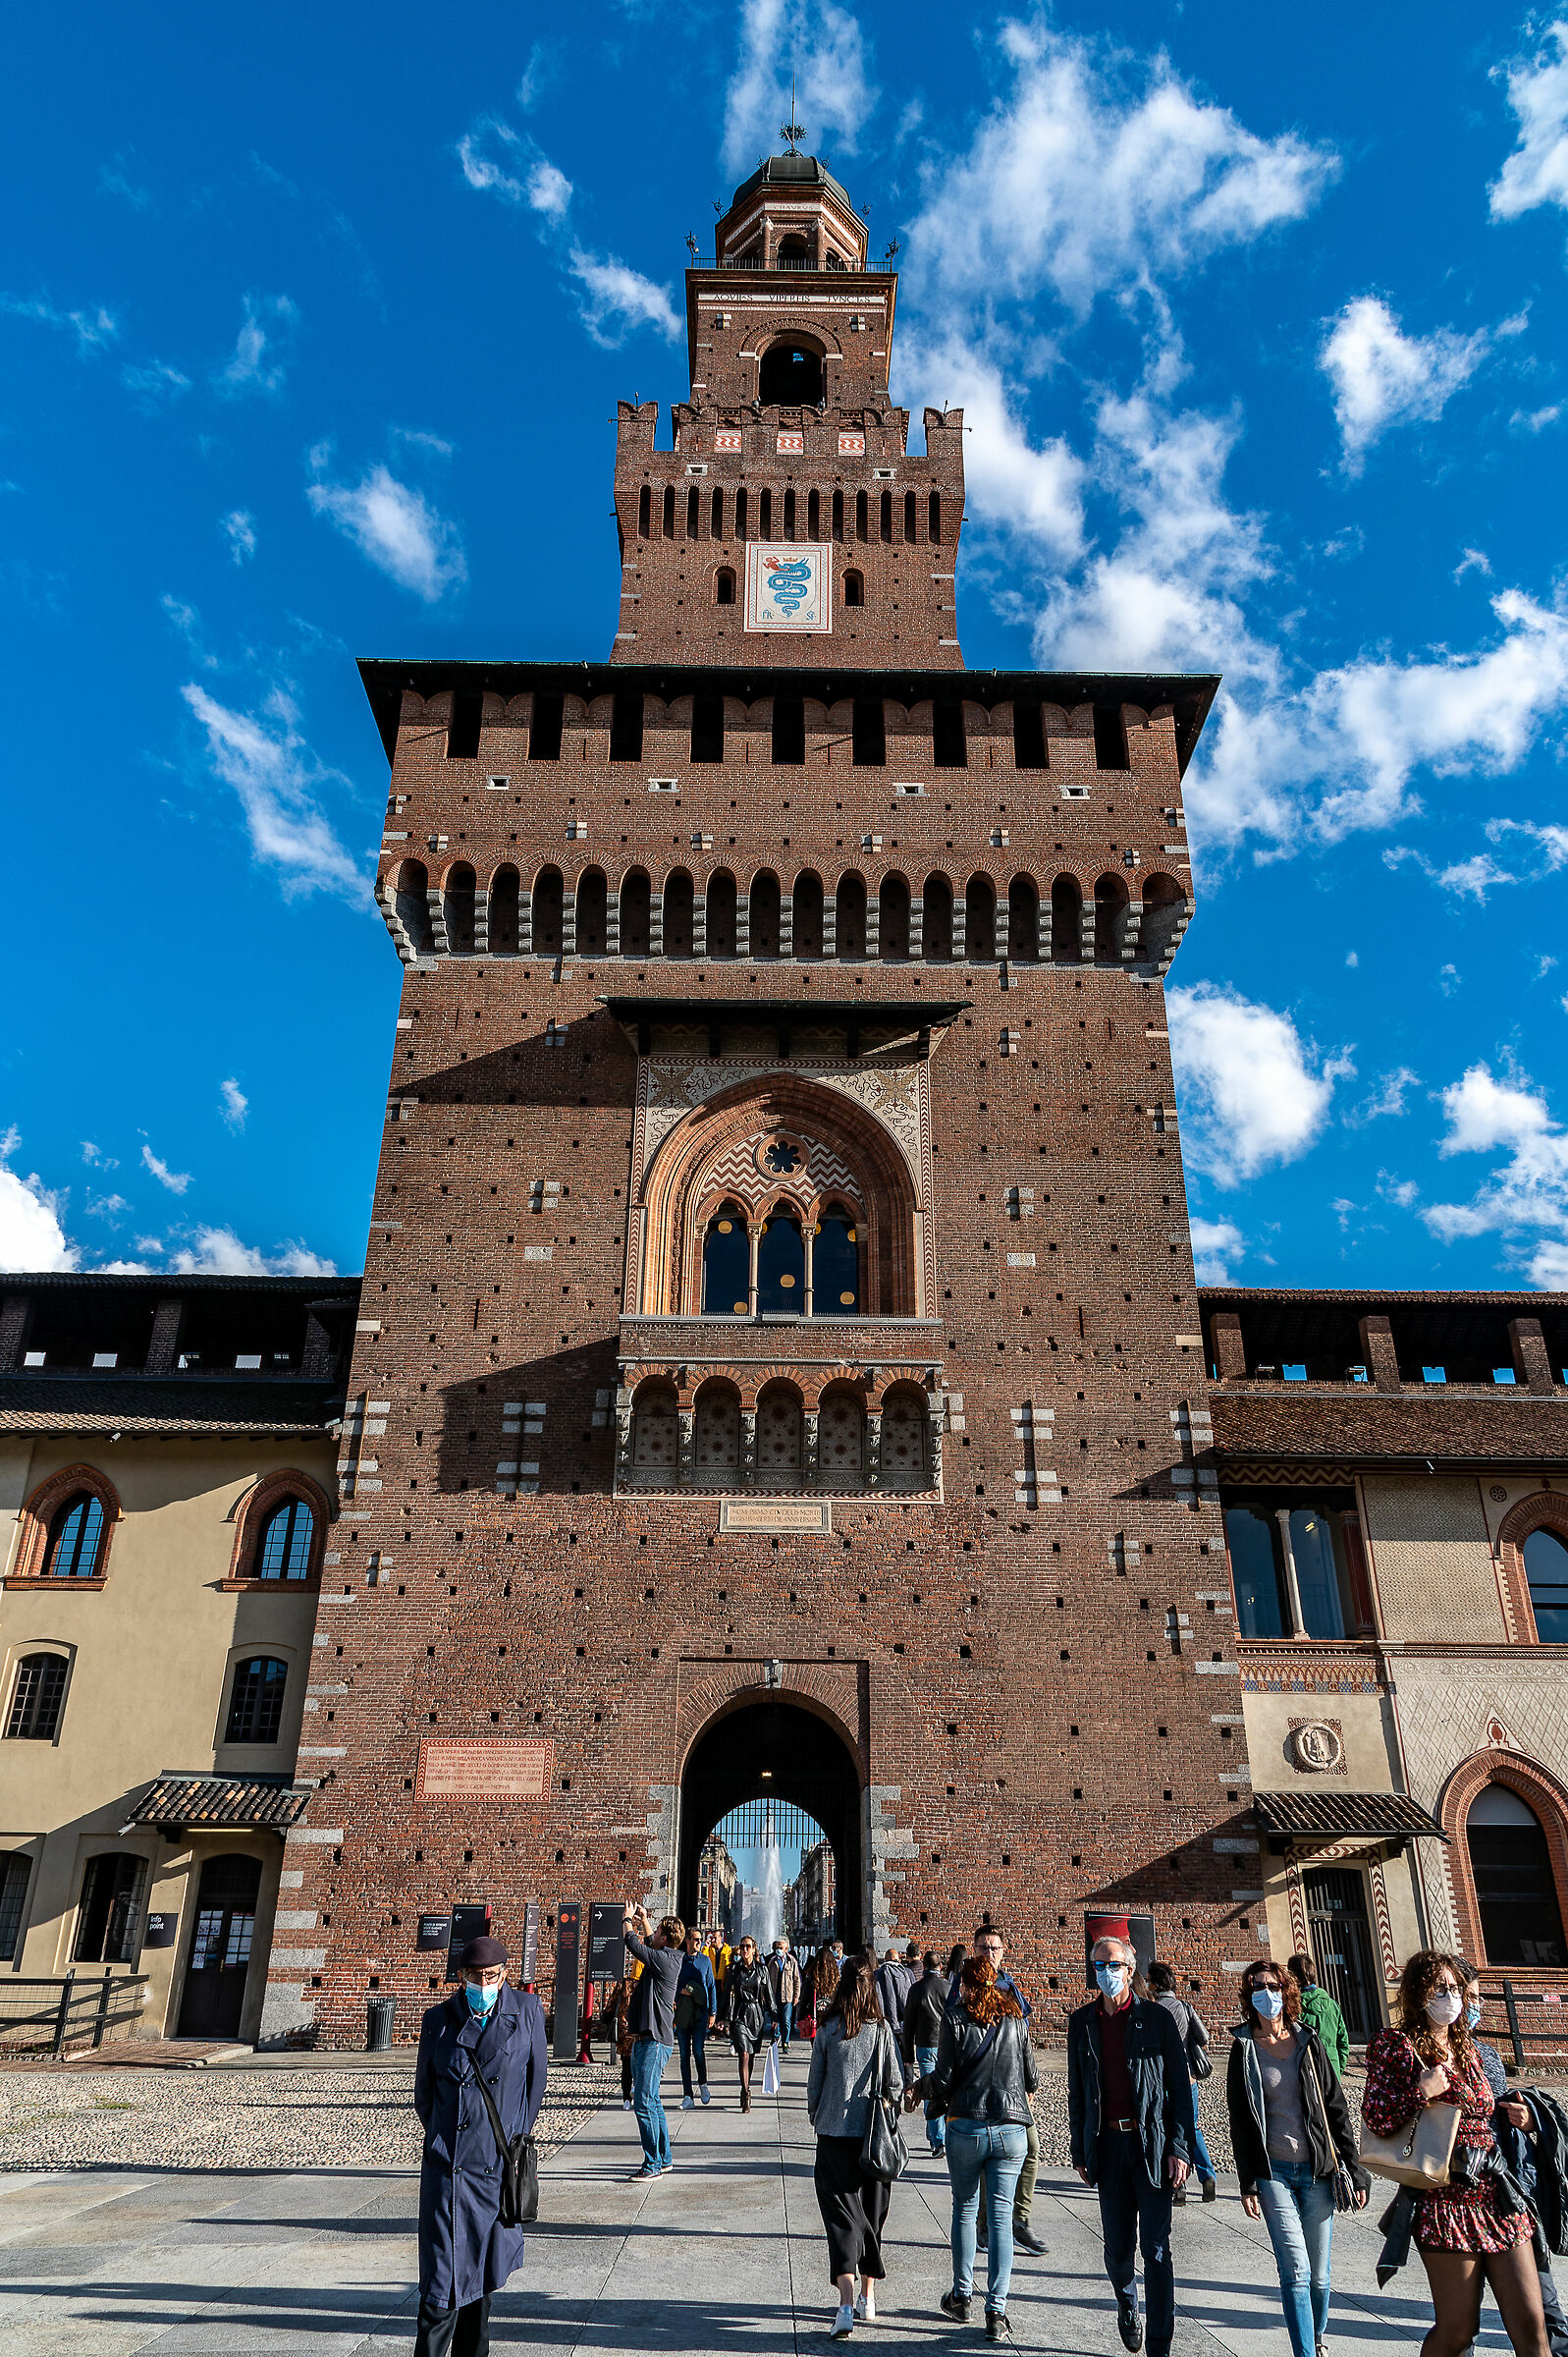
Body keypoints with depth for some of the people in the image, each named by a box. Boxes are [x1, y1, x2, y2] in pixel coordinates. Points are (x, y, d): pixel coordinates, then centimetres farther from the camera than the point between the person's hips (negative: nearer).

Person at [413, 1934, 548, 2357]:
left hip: (501, 2164, 1)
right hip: (448, 2165, -1)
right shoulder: (439, 2019, -3)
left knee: (483, 2272, 14)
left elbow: (536, 2077, 9)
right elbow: (424, 2092, 10)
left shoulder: (526, 2010, -3)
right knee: (443, 2279, -6)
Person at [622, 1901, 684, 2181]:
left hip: (654, 2042, -10)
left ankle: (653, 2164, -2)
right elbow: (649, 1945, 34)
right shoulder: (664, 1957, 11)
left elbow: (633, 1943, -14)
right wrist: (644, 1920, 30)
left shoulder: (665, 1960, -17)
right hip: (646, 2040, 10)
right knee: (651, 2101, 16)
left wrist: (627, 1920, 2)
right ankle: (664, 2158, 25)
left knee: (644, 2102, -8)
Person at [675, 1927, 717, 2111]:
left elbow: (711, 1987, 10)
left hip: (700, 2012, 0)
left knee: (699, 2050, -11)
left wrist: (713, 2012, 4)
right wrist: (681, 1991, -12)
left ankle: (703, 2083, 16)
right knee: (685, 2054, 2)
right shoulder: (678, 1961, 5)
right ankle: (687, 2097, 8)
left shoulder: (705, 1961, 8)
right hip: (682, 2013, 0)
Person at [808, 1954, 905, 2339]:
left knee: (842, 2214, -1)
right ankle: (868, 2298, 28)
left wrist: (815, 2117, 16)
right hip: (873, 2135, 2)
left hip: (834, 2133, -2)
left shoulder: (827, 2030, -5)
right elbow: (895, 2083, -1)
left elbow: (814, 2081, 1)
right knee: (871, 2214, 17)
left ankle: (846, 2304, -15)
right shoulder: (881, 2030, -4)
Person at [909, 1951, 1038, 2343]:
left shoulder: (954, 2017, -5)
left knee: (965, 2209, 17)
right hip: (1011, 2129, 1)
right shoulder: (1015, 2019, 3)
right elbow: (1032, 2077, 8)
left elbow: (944, 2077, -9)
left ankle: (961, 2297, 26)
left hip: (966, 2127, -1)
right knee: (1001, 2217, 5)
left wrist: (917, 2089, 10)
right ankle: (996, 2311, 0)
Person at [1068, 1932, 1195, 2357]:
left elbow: (1180, 2088, -2)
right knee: (1118, 2248, 10)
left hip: (1152, 2143, -3)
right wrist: (1079, 2151, 10)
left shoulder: (1156, 2018, -4)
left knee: (1156, 2250, -1)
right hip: (1107, 2144, 3)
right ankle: (1127, 2305, 39)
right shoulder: (1082, 2022, 5)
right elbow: (1077, 2091, 11)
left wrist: (1179, 2148, -8)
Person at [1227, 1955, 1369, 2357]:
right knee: (1296, 2270, -12)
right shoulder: (1244, 2050, 1)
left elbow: (1336, 2107, 6)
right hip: (1273, 2172, -1)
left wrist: (1356, 2169, 3)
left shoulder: (1307, 2042, 4)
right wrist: (1247, 2182, 0)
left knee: (1318, 2274, 8)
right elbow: (1239, 2121, 3)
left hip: (1317, 2170, 1)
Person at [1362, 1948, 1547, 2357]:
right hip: (1446, 2201, -6)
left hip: (1496, 2194, 6)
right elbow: (1375, 2117, -13)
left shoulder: (1467, 2049, 16)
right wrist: (1424, 2090, -18)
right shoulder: (1397, 2046, -5)